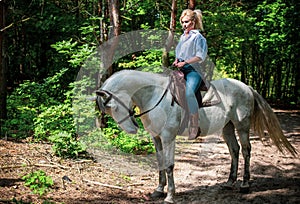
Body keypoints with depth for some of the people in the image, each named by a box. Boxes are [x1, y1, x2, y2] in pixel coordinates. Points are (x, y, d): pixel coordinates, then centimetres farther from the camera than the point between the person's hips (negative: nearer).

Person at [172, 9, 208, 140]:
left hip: (193, 71, -8)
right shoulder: (183, 36, 20)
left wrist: (184, 62, -18)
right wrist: (176, 61, 6)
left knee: (189, 92, -29)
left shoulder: (198, 37, -3)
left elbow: (201, 56, -13)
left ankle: (194, 127, -27)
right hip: (180, 70, 8)